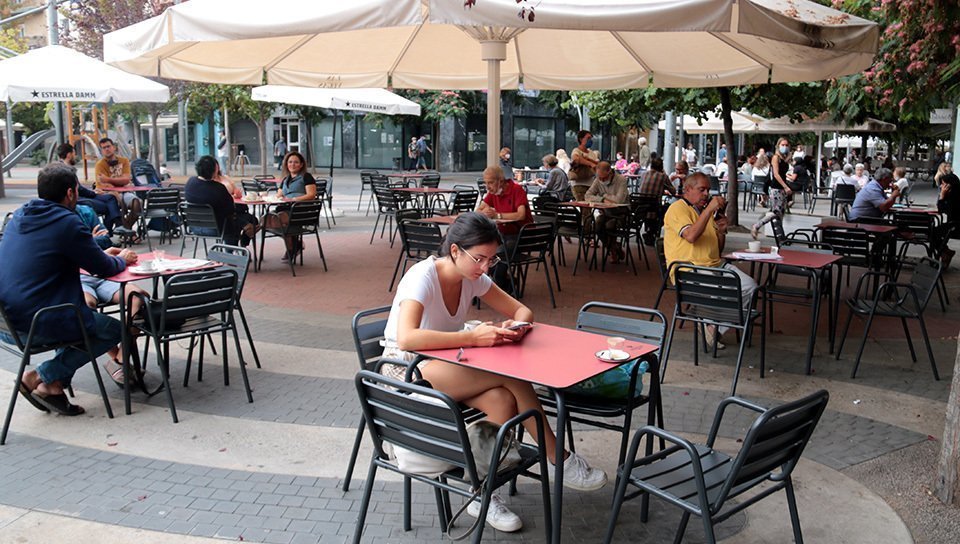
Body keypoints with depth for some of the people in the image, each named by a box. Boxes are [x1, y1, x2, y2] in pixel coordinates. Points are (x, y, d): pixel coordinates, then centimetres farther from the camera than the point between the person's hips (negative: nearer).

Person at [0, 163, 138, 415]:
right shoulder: (67, 223, -13)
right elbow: (105, 268, -7)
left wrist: (103, 255, 24)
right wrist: (122, 259, 17)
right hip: (36, 325, -8)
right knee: (114, 329, 8)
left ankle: (54, 385, 16)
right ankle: (42, 377, 3)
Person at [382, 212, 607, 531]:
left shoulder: (474, 278, -1)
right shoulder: (422, 277, -22)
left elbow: (522, 310, 5)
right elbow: (406, 338, -36)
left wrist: (517, 326, -20)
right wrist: (473, 338, -37)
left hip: (444, 364, 7)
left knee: (503, 400, -26)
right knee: (510, 374, -26)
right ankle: (558, 460, -11)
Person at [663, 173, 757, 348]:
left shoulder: (706, 210, 24)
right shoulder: (677, 209, -2)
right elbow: (691, 236, -22)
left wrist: (722, 231, 2)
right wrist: (709, 209, -20)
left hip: (715, 265, 8)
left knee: (749, 286, -12)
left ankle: (717, 327, 0)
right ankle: (710, 324, -2)